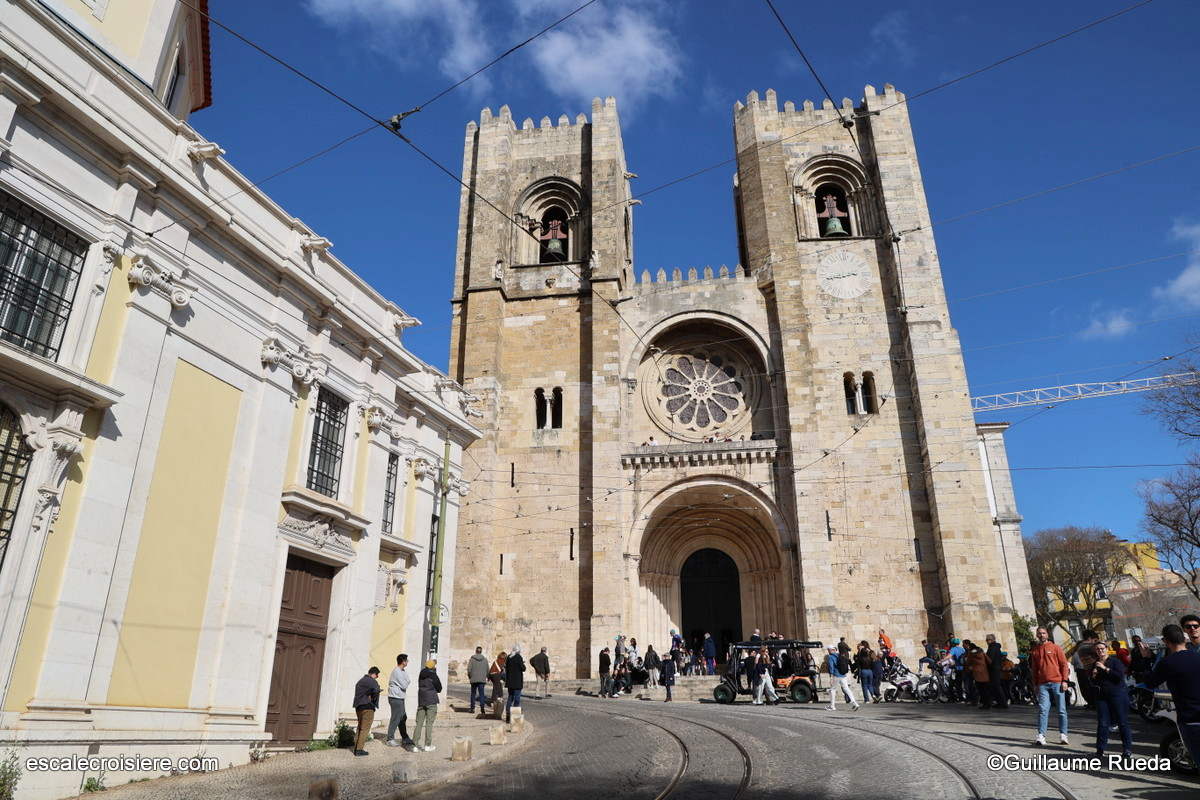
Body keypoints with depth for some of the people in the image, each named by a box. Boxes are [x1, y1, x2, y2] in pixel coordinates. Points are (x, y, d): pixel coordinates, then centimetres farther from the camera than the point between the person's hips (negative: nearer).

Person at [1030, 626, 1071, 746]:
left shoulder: (1055, 647, 4)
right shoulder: (1034, 650, 11)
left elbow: (1064, 664, 2)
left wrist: (1064, 681, -7)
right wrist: (1035, 684, 11)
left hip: (1057, 683, -1)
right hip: (1043, 684, 2)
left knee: (1062, 710, 3)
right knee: (1043, 710, -4)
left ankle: (1063, 735, 11)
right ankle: (1041, 736, -6)